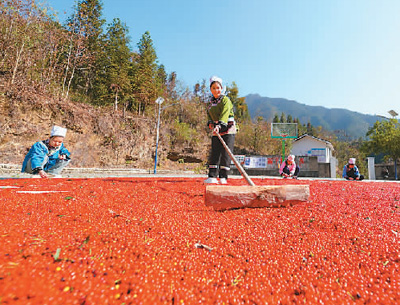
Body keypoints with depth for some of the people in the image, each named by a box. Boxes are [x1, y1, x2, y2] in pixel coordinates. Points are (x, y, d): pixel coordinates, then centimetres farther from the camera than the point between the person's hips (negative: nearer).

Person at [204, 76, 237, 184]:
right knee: (214, 153, -1)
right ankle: (212, 176, 1)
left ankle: (223, 177, 0)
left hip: (228, 130, -5)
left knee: (225, 154, -7)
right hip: (216, 131, 6)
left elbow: (225, 114, -21)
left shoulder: (225, 100, -6)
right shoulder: (210, 102, 14)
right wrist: (210, 123, 2)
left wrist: (219, 125, -36)